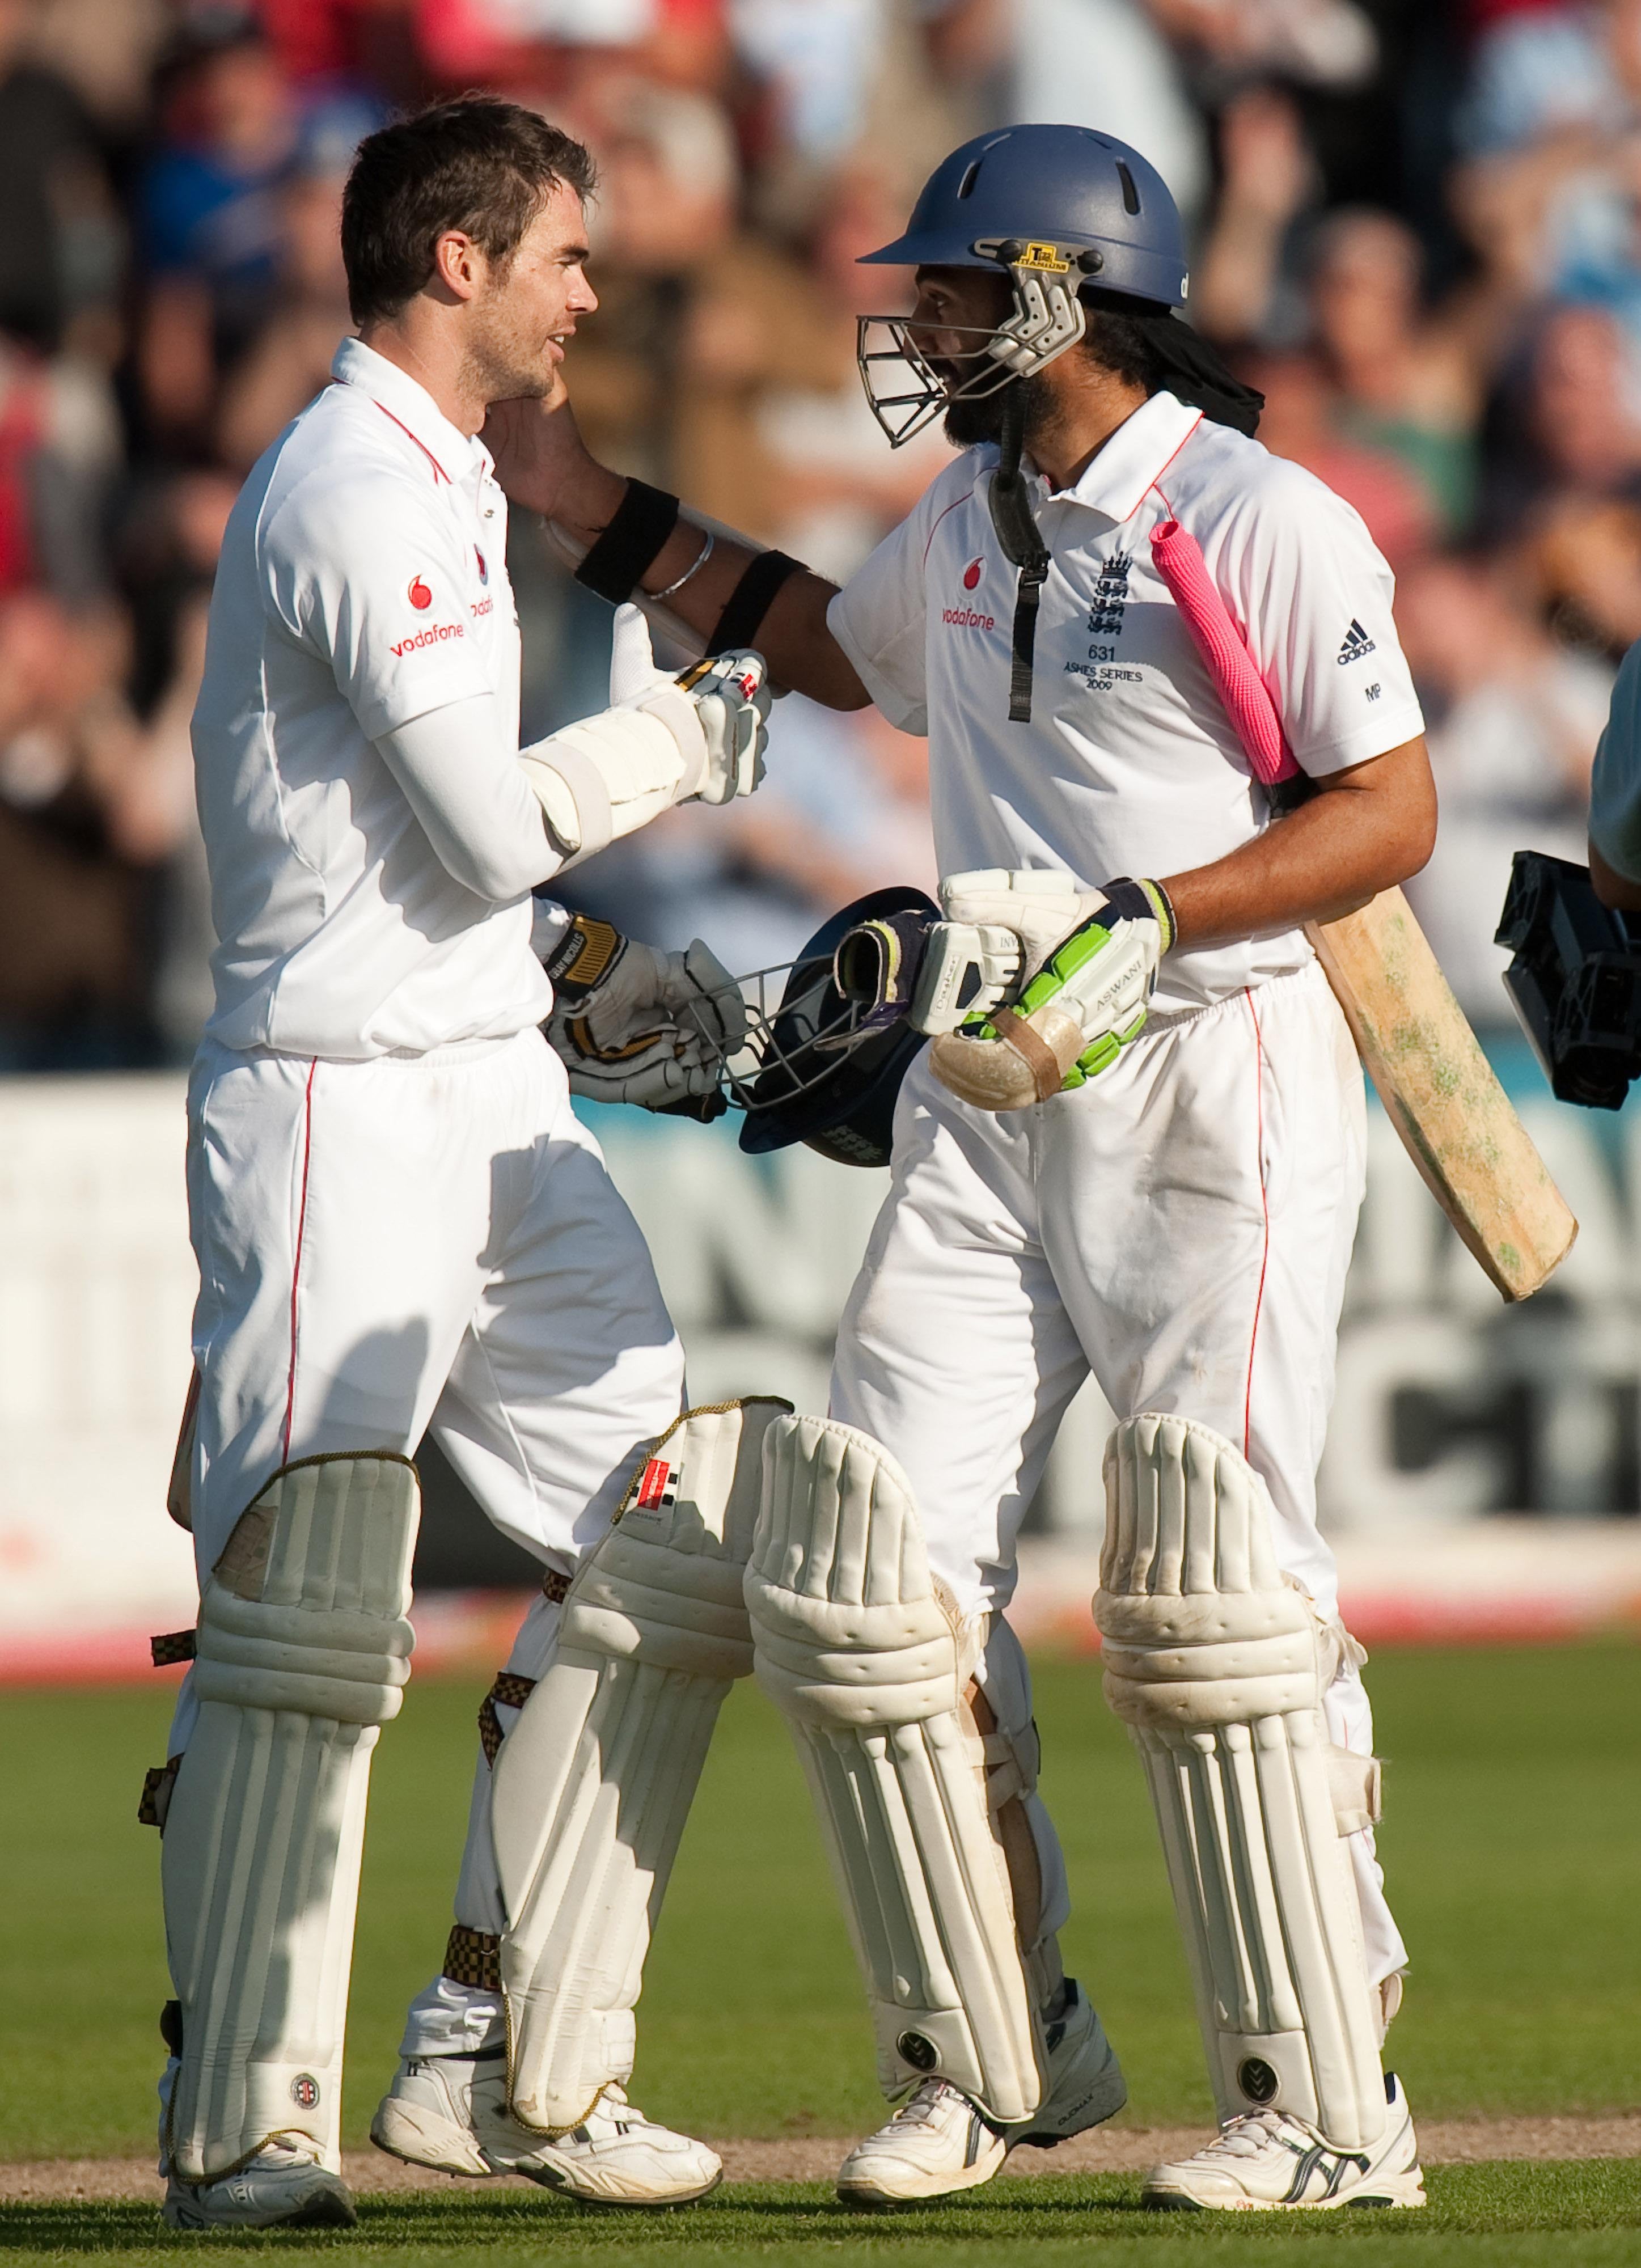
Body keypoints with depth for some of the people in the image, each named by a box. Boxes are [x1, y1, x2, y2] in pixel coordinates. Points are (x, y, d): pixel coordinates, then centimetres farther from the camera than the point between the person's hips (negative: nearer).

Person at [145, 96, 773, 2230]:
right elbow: (489, 824, -18)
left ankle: (505, 2048, 12)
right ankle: (242, 2127, -6)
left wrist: (591, 967, 14)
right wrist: (706, 724, -5)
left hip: (491, 1092, 10)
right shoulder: (356, 489, -14)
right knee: (307, 1622, -9)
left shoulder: (442, 486, 18)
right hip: (344, 1106, -10)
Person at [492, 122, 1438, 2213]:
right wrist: (590, 510, 32)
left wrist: (1148, 923, -24)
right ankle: (992, 2061, 12)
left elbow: (1392, 813, -14)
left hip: (1209, 1084, -8)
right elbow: (829, 647, 36)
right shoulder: (966, 527, 15)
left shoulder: (1263, 524, -10)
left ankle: (1328, 2109, -7)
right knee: (864, 1567, 1)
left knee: (1206, 1580, -12)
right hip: (990, 1098, 8)